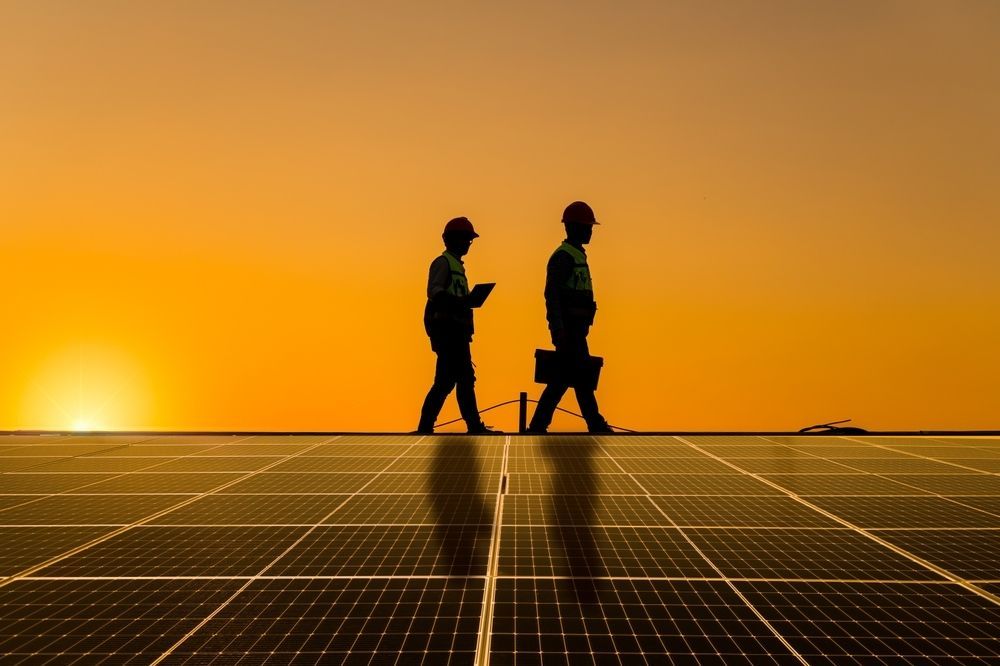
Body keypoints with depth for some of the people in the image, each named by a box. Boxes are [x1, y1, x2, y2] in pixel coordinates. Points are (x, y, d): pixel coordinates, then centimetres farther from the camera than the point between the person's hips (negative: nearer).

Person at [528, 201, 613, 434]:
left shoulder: (577, 255, 20)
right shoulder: (563, 256, -12)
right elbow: (551, 294, -21)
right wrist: (558, 331, -27)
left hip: (575, 328, 10)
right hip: (568, 328, -10)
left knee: (562, 378, 10)